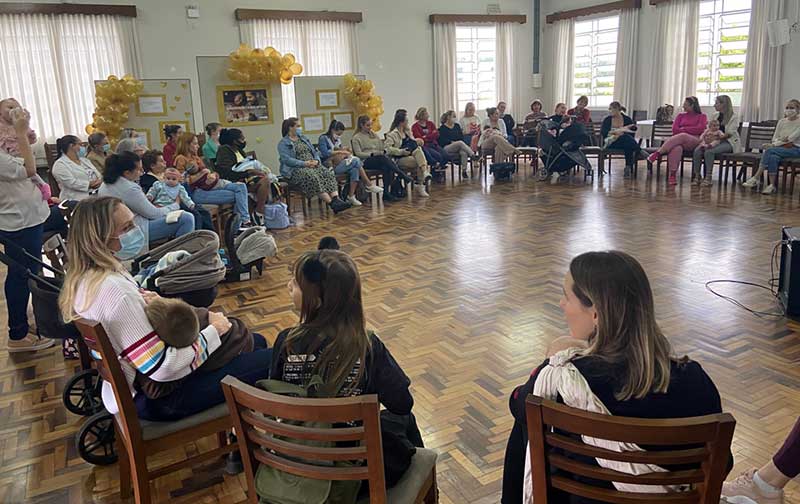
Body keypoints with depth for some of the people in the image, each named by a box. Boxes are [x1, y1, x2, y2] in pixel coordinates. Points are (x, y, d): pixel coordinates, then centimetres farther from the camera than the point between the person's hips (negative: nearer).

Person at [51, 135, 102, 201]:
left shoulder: (84, 160, 23)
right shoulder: (60, 164, -1)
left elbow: (98, 175, 15)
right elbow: (71, 183, -14)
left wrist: (99, 181, -8)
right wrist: (90, 185, -16)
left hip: (98, 194, 7)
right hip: (77, 199, -7)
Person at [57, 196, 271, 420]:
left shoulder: (85, 278, -1)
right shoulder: (115, 292, -31)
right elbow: (162, 369, -29)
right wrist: (213, 331, -17)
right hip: (156, 397, -10)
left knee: (256, 342, 15)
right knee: (270, 360, -9)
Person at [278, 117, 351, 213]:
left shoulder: (303, 139, 23)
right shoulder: (283, 143, 3)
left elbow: (315, 152, 21)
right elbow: (287, 160, -11)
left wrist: (316, 161, -3)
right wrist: (304, 163, -20)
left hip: (313, 165, 6)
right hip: (295, 169, -6)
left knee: (328, 174, -23)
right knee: (313, 177, -35)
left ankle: (336, 200, -42)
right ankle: (332, 204, -41)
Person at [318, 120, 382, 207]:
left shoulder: (337, 139, 20)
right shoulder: (323, 138, -4)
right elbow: (325, 153, -18)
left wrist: (345, 151, -1)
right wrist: (340, 151, -19)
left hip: (340, 164, 8)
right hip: (330, 166, -8)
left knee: (355, 169, -25)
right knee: (356, 161, -23)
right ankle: (369, 185, -15)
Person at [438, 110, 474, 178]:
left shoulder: (457, 126, 20)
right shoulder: (442, 128, 5)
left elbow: (462, 137, 12)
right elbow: (441, 140, -7)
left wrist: (455, 142, -7)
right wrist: (452, 142, -14)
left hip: (458, 147, 4)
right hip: (447, 148, -4)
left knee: (464, 153, -33)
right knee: (460, 143, -34)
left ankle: (464, 171, -33)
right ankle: (473, 155, -39)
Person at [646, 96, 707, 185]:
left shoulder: (702, 116, 16)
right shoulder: (681, 115, 25)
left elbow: (700, 129, -2)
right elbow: (675, 129, 9)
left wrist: (683, 129, 2)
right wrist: (690, 130, -1)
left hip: (695, 141, -2)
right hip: (679, 140, 2)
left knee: (682, 137, -39)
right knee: (676, 148, -38)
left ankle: (657, 153, -40)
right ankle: (672, 175, -45)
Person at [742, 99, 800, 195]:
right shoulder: (782, 121, 14)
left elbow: (790, 139, -15)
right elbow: (775, 137, 9)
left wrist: (773, 145, -23)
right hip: (780, 148, 5)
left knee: (769, 151, -30)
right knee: (773, 157, -32)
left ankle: (756, 177, -29)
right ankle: (772, 185, -32)